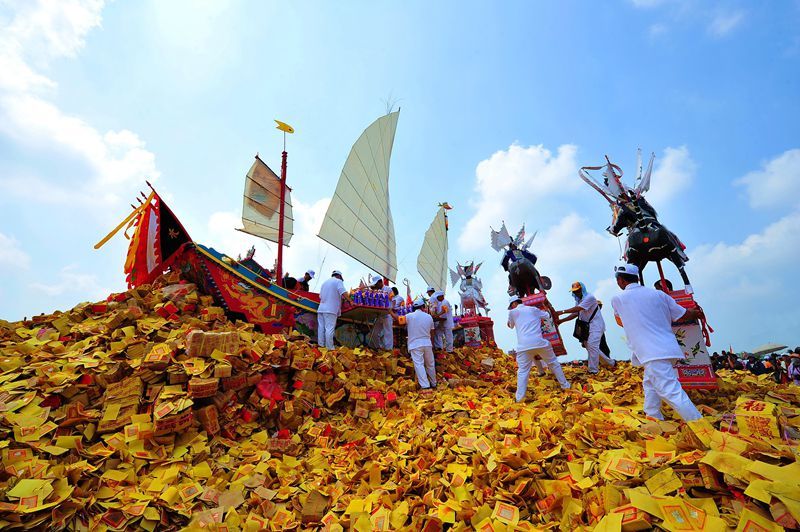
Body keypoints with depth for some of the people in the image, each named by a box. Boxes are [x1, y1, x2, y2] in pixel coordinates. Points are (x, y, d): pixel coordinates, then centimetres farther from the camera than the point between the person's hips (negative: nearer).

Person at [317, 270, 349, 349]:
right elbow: (343, 293, -14)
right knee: (329, 328, -8)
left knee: (321, 327, 10)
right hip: (331, 309, -7)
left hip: (321, 308, 8)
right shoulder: (338, 281, 0)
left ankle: (321, 345, 14)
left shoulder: (325, 282, 22)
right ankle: (329, 347, -8)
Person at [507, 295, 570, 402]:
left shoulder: (512, 312, 11)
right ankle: (565, 385, 34)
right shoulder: (533, 309, 20)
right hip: (539, 342, 2)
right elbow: (548, 316, 34)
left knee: (523, 371, 4)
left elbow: (511, 326, 26)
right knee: (553, 363, 22)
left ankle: (519, 397, 1)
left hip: (524, 345, -2)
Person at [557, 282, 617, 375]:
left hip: (596, 325, -9)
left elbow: (577, 309, -27)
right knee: (588, 345, 10)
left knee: (592, 346, -15)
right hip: (587, 326, 9)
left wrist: (562, 312, -33)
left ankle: (593, 370, -7)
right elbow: (575, 314, 1)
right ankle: (610, 363, 25)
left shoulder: (589, 297, -17)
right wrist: (561, 320, -9)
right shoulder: (578, 300, 10)